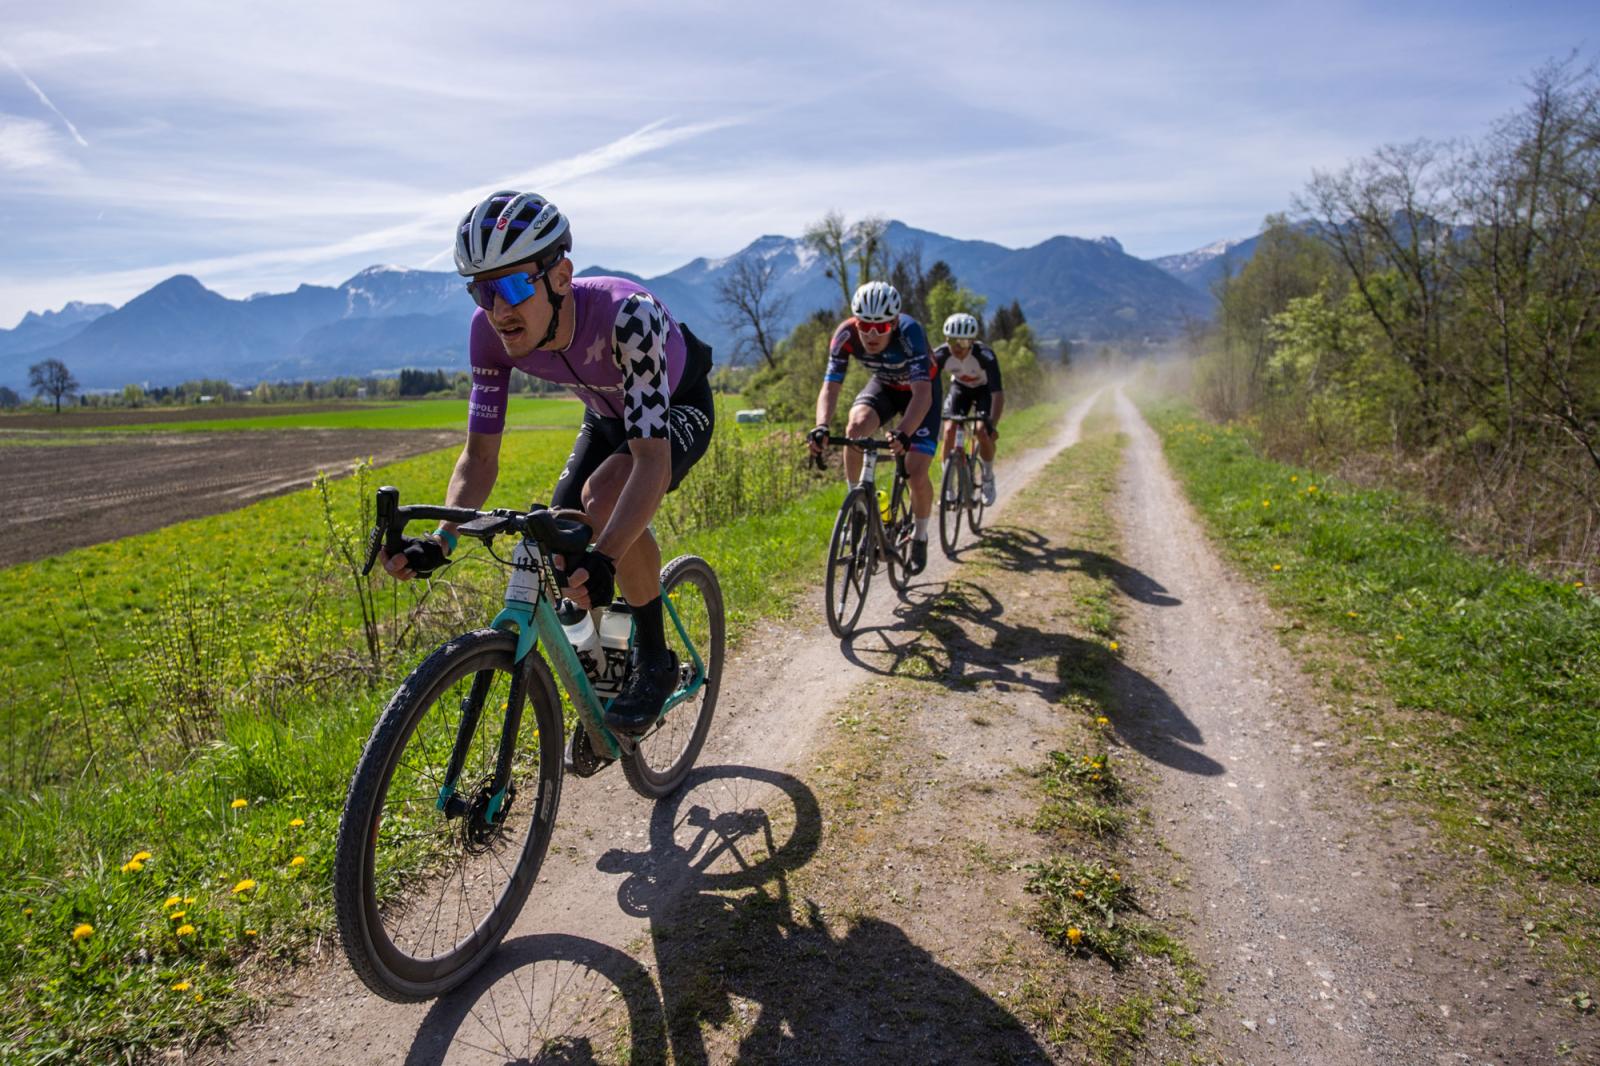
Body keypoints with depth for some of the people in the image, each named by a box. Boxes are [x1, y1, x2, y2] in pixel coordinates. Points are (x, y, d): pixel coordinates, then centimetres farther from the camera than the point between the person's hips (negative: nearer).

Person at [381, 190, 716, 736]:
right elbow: (480, 455, -18)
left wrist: (605, 555, -60)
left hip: (679, 408, -5)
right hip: (608, 414, 6)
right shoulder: (490, 330, -24)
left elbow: (651, 457, -46)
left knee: (605, 494, -33)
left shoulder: (627, 314, -41)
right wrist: (439, 542, -34)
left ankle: (654, 660, -12)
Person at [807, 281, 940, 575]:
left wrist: (903, 433, -62)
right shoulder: (846, 334, -28)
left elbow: (922, 393, -46)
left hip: (920, 391, -3)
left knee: (917, 475, -15)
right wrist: (822, 427, -48)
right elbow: (830, 386, -29)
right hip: (883, 386, 3)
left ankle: (920, 536, 15)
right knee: (856, 427, -31)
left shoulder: (909, 332, -38)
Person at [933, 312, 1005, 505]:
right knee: (949, 431, -16)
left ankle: (988, 478, 7)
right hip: (960, 387, 3)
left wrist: (993, 424, -53)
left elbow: (998, 393, -41)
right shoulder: (941, 355, -30)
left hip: (985, 388, -2)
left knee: (983, 431, -21)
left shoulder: (985, 355, -37)